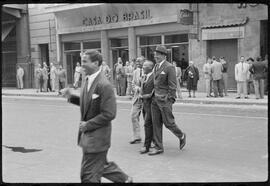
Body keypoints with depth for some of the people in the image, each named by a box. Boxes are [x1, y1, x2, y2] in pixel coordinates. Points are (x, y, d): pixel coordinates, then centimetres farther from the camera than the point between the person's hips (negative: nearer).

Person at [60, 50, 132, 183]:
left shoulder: (104, 85, -21)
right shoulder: (88, 80, 6)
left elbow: (109, 114, -23)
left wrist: (88, 125, -18)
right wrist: (71, 96, 2)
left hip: (97, 136, -9)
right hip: (88, 134, 9)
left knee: (88, 175, 2)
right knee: (102, 166, 23)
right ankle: (124, 179, 41)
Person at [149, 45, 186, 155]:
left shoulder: (169, 67, -12)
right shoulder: (156, 67, 13)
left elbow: (172, 86, -13)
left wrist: (170, 101, -15)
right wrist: (153, 95, 16)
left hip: (164, 99, -7)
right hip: (155, 99, 7)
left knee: (168, 123, 0)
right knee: (156, 124, 7)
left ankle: (181, 136, 26)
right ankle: (158, 147, 14)